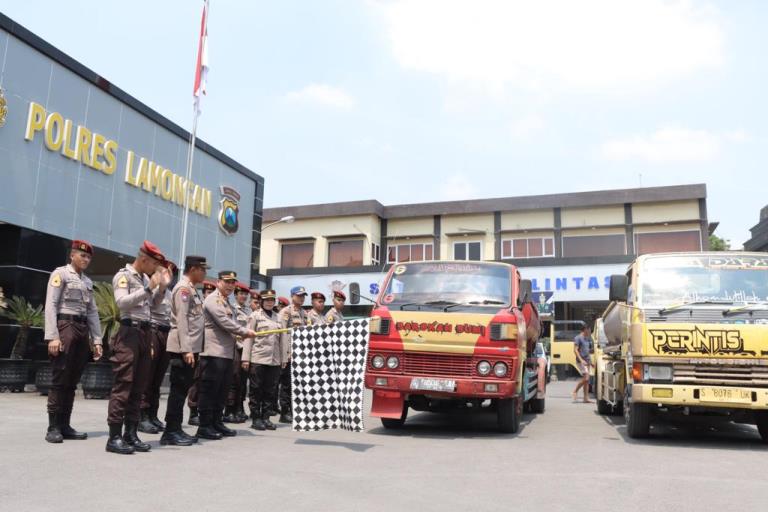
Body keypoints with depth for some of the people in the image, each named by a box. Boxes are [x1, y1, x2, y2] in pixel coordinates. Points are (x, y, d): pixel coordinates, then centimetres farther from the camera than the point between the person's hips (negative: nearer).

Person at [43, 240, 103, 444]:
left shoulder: (88, 282, 19)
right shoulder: (60, 274, 0)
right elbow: (50, 305, -9)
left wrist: (97, 340, 11)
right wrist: (52, 337, -17)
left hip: (83, 330, 6)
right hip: (65, 326, -6)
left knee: (72, 381, 6)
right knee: (59, 380, -5)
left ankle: (65, 425, 10)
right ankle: (53, 427, 0)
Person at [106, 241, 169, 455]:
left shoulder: (145, 278, 16)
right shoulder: (123, 275, -6)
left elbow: (153, 303, 25)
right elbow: (122, 302, -21)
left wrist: (162, 286, 12)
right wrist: (148, 288, -23)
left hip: (145, 332, 8)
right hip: (130, 332, -8)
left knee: (138, 387, 9)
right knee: (123, 385, -9)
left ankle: (130, 433, 15)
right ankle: (114, 437, -6)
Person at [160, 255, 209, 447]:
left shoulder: (192, 289, 18)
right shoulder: (183, 288, -10)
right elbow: (181, 320, -18)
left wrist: (193, 349, 15)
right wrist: (186, 349, -22)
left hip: (192, 347, 9)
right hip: (183, 349, -9)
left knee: (183, 389, 11)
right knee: (178, 389, -5)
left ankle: (176, 429, 17)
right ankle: (171, 432, 0)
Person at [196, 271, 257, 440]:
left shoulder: (226, 302, 22)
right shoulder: (213, 299, -8)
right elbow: (223, 322, -16)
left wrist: (241, 334, 8)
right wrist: (244, 331, -9)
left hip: (227, 352, 9)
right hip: (214, 352, -9)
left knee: (222, 390, 11)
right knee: (209, 390, -5)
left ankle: (216, 422, 19)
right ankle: (204, 426, -1)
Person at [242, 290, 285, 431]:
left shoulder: (278, 318, 13)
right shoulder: (255, 316, 2)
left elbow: (281, 339, 14)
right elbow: (248, 337, -2)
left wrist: (283, 358, 11)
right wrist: (246, 358, -8)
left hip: (274, 360, 4)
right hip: (258, 359, -4)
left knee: (270, 390, 6)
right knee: (256, 390, 2)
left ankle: (266, 417, 14)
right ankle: (255, 418, 10)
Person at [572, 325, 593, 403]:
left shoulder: (587, 339, 18)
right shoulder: (578, 338, -7)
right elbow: (575, 350, -13)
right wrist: (581, 360, -21)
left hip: (587, 361, 8)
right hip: (581, 361, -8)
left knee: (587, 380, 5)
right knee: (586, 378, -16)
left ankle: (586, 398, 7)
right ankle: (575, 391, 0)